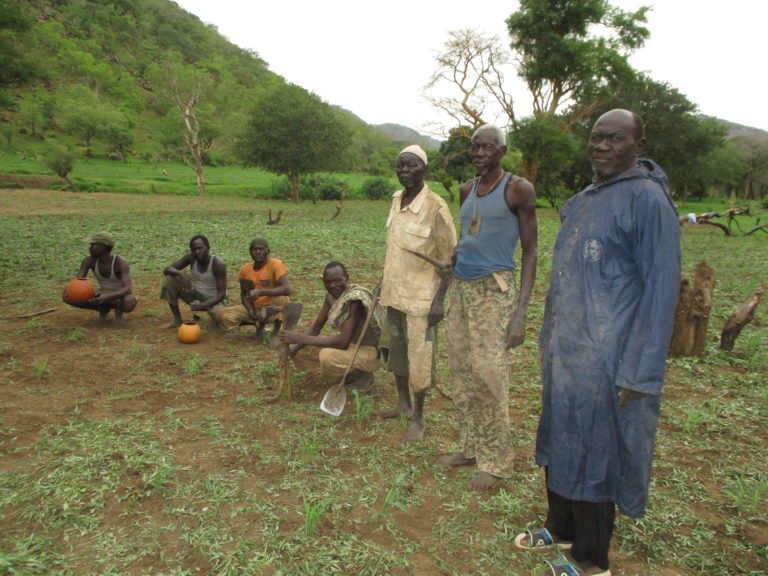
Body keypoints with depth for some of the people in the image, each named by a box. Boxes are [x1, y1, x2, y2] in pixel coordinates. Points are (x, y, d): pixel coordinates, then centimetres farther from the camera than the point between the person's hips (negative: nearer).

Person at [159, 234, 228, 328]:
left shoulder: (218, 264, -24)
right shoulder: (191, 257, -12)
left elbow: (221, 294, -24)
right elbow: (167, 269, -14)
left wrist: (202, 305, -36)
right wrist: (181, 273, -35)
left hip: (214, 300, -4)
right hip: (196, 296, 4)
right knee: (170, 278, -16)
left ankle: (214, 314, 5)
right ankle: (177, 319, -5)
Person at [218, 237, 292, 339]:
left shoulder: (275, 264, -17)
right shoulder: (245, 269, -2)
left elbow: (287, 289, -30)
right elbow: (243, 294, 9)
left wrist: (261, 292, -38)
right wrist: (249, 309, -12)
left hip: (272, 307, -5)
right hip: (254, 308, 5)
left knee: (281, 298, -37)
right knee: (224, 316, -13)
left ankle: (276, 331, -13)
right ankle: (259, 323, 7)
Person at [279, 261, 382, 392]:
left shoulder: (355, 298, -26)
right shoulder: (332, 295, 0)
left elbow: (343, 341, -32)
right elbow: (316, 327, 5)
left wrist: (301, 338, -31)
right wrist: (293, 348, -10)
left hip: (369, 353, -8)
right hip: (351, 345, 8)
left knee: (327, 356, -34)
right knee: (301, 350, 3)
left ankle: (362, 377, -5)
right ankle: (350, 374, 12)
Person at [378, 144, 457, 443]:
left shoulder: (435, 206, -16)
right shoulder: (396, 200, 5)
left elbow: (448, 257, -14)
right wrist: (383, 281, 16)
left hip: (419, 295, -7)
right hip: (393, 291, 7)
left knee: (419, 357, 2)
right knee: (397, 349, 18)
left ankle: (418, 418, 18)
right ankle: (403, 403, 36)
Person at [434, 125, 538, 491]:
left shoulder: (518, 189, -5)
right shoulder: (466, 191, 14)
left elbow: (530, 251, -7)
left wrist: (520, 312, -15)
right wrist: (440, 295, 17)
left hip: (494, 289, -7)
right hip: (461, 287, 7)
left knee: (488, 374, -6)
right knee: (461, 373, 9)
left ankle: (496, 462, 10)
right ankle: (471, 449, 24)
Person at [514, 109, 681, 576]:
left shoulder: (647, 198, -12)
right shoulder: (583, 200, 12)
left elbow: (661, 289, -16)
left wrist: (639, 372, -18)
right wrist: (548, 337, 18)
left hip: (605, 360, -8)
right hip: (564, 353, 8)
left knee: (593, 454, 6)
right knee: (559, 444, 19)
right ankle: (561, 529, 40)